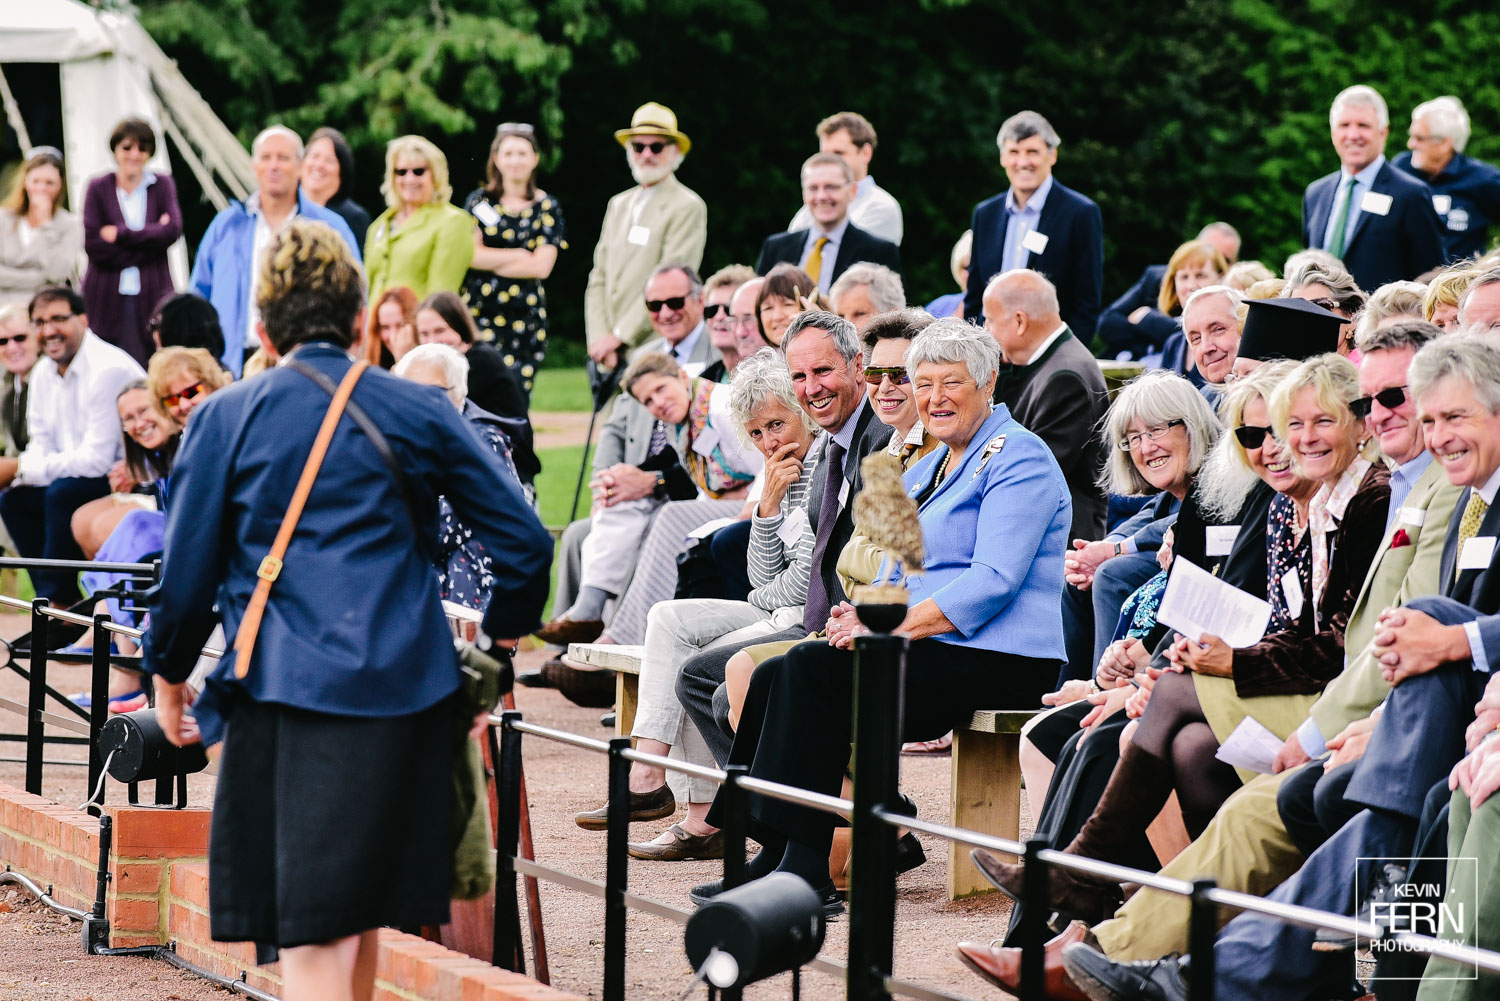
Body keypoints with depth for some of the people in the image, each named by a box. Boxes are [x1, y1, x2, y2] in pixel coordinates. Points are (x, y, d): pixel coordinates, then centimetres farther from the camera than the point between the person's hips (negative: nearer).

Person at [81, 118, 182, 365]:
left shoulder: (162, 185, 9)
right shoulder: (98, 188, 4)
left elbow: (173, 231, -7)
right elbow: (92, 244, -7)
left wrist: (119, 233, -9)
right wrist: (151, 237, -8)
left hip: (150, 296, 1)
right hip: (107, 298, -1)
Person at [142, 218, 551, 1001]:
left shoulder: (226, 420, 2)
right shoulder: (417, 413, 7)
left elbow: (188, 572, 3)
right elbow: (525, 541, 7)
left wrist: (169, 674, 19)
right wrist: (503, 629, 25)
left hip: (284, 690, -2)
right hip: (404, 686, 2)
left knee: (314, 935, -6)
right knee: (357, 917, 14)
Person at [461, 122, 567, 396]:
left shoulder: (546, 207, 6)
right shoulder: (480, 201, 9)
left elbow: (541, 267, -4)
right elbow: (468, 254, -3)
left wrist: (488, 261, -4)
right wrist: (519, 255, -6)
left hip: (524, 318, 0)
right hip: (479, 312, 0)